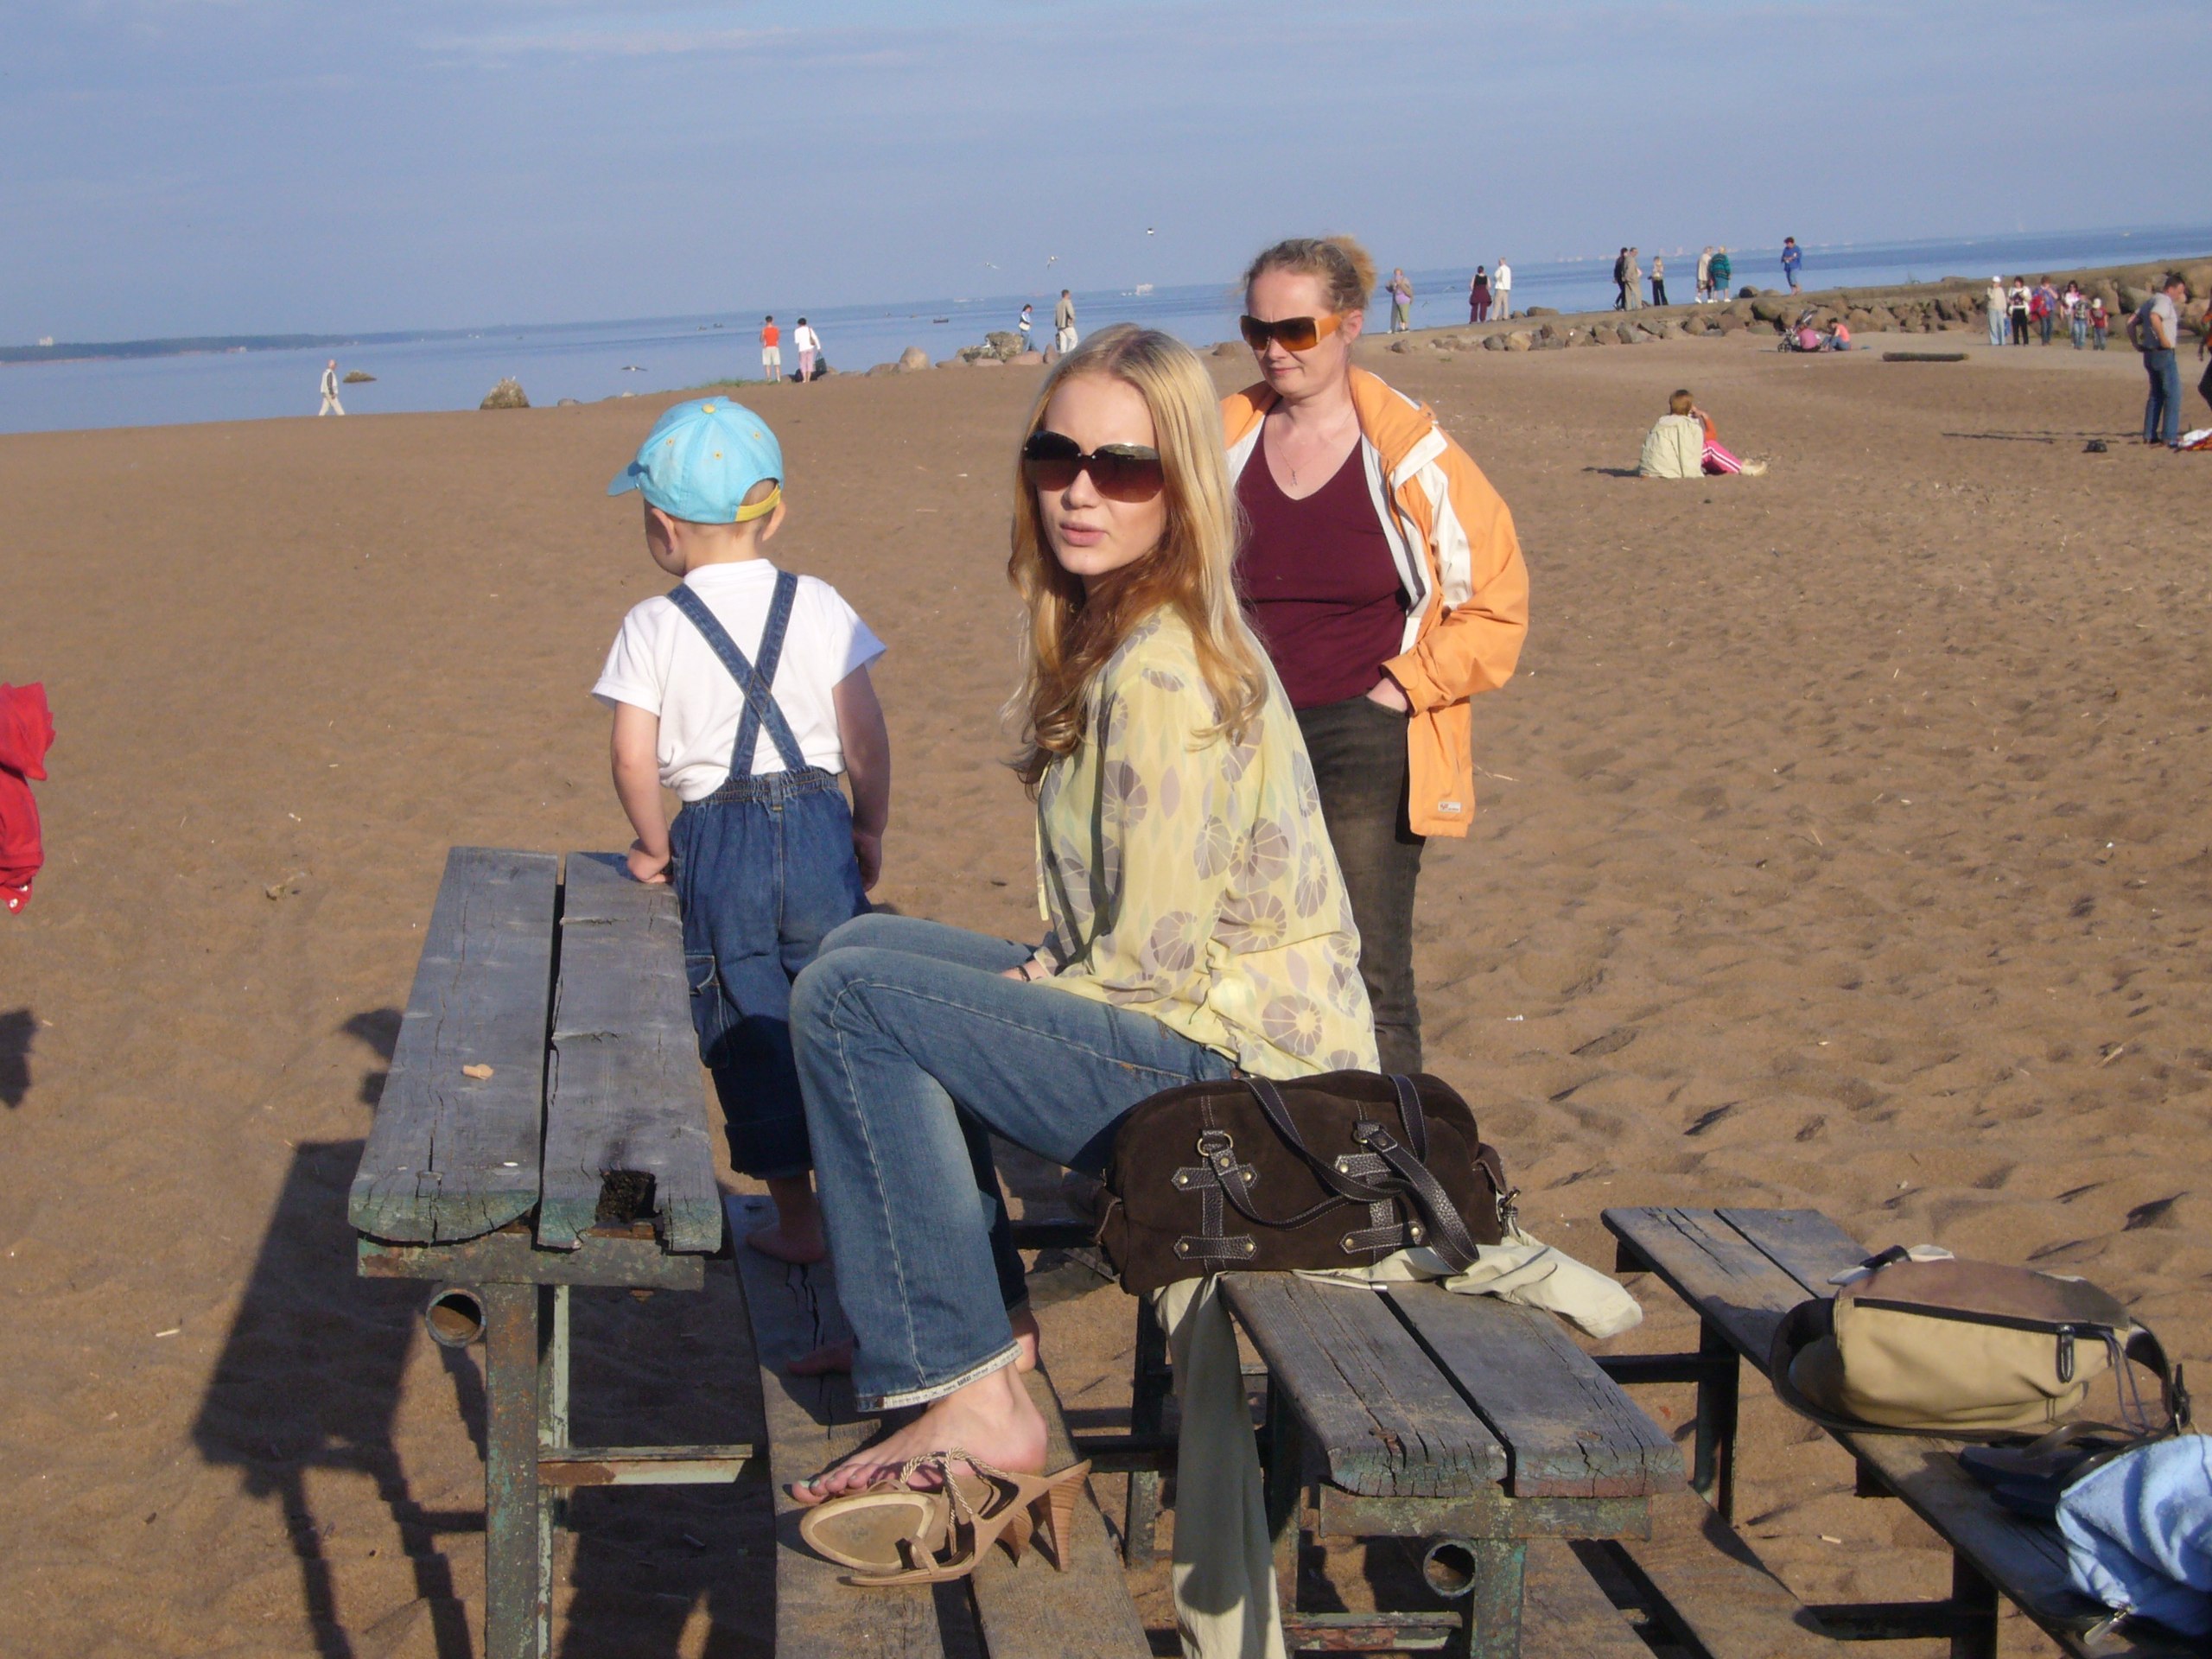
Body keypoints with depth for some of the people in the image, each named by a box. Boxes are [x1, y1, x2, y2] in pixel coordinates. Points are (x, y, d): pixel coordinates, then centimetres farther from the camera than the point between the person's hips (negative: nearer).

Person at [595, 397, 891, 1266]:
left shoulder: (652, 626, -4)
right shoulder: (818, 605, 1)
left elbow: (633, 757, -9)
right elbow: (864, 735, -1)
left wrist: (656, 846, 6)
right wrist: (869, 830, 11)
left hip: (717, 840, -2)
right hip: (817, 824, 2)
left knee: (749, 1032, 8)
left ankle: (795, 1216, 14)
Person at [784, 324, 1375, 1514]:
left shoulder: (1159, 669, -21)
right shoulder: (1116, 634, 10)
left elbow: (1155, 947, -22)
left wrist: (1036, 990, -6)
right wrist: (1037, 978, 3)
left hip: (1232, 1070, -11)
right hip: (1197, 1023, 11)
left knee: (850, 1001, -16)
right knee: (862, 947, 19)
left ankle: (969, 1398, -12)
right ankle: (977, 1307, 23)